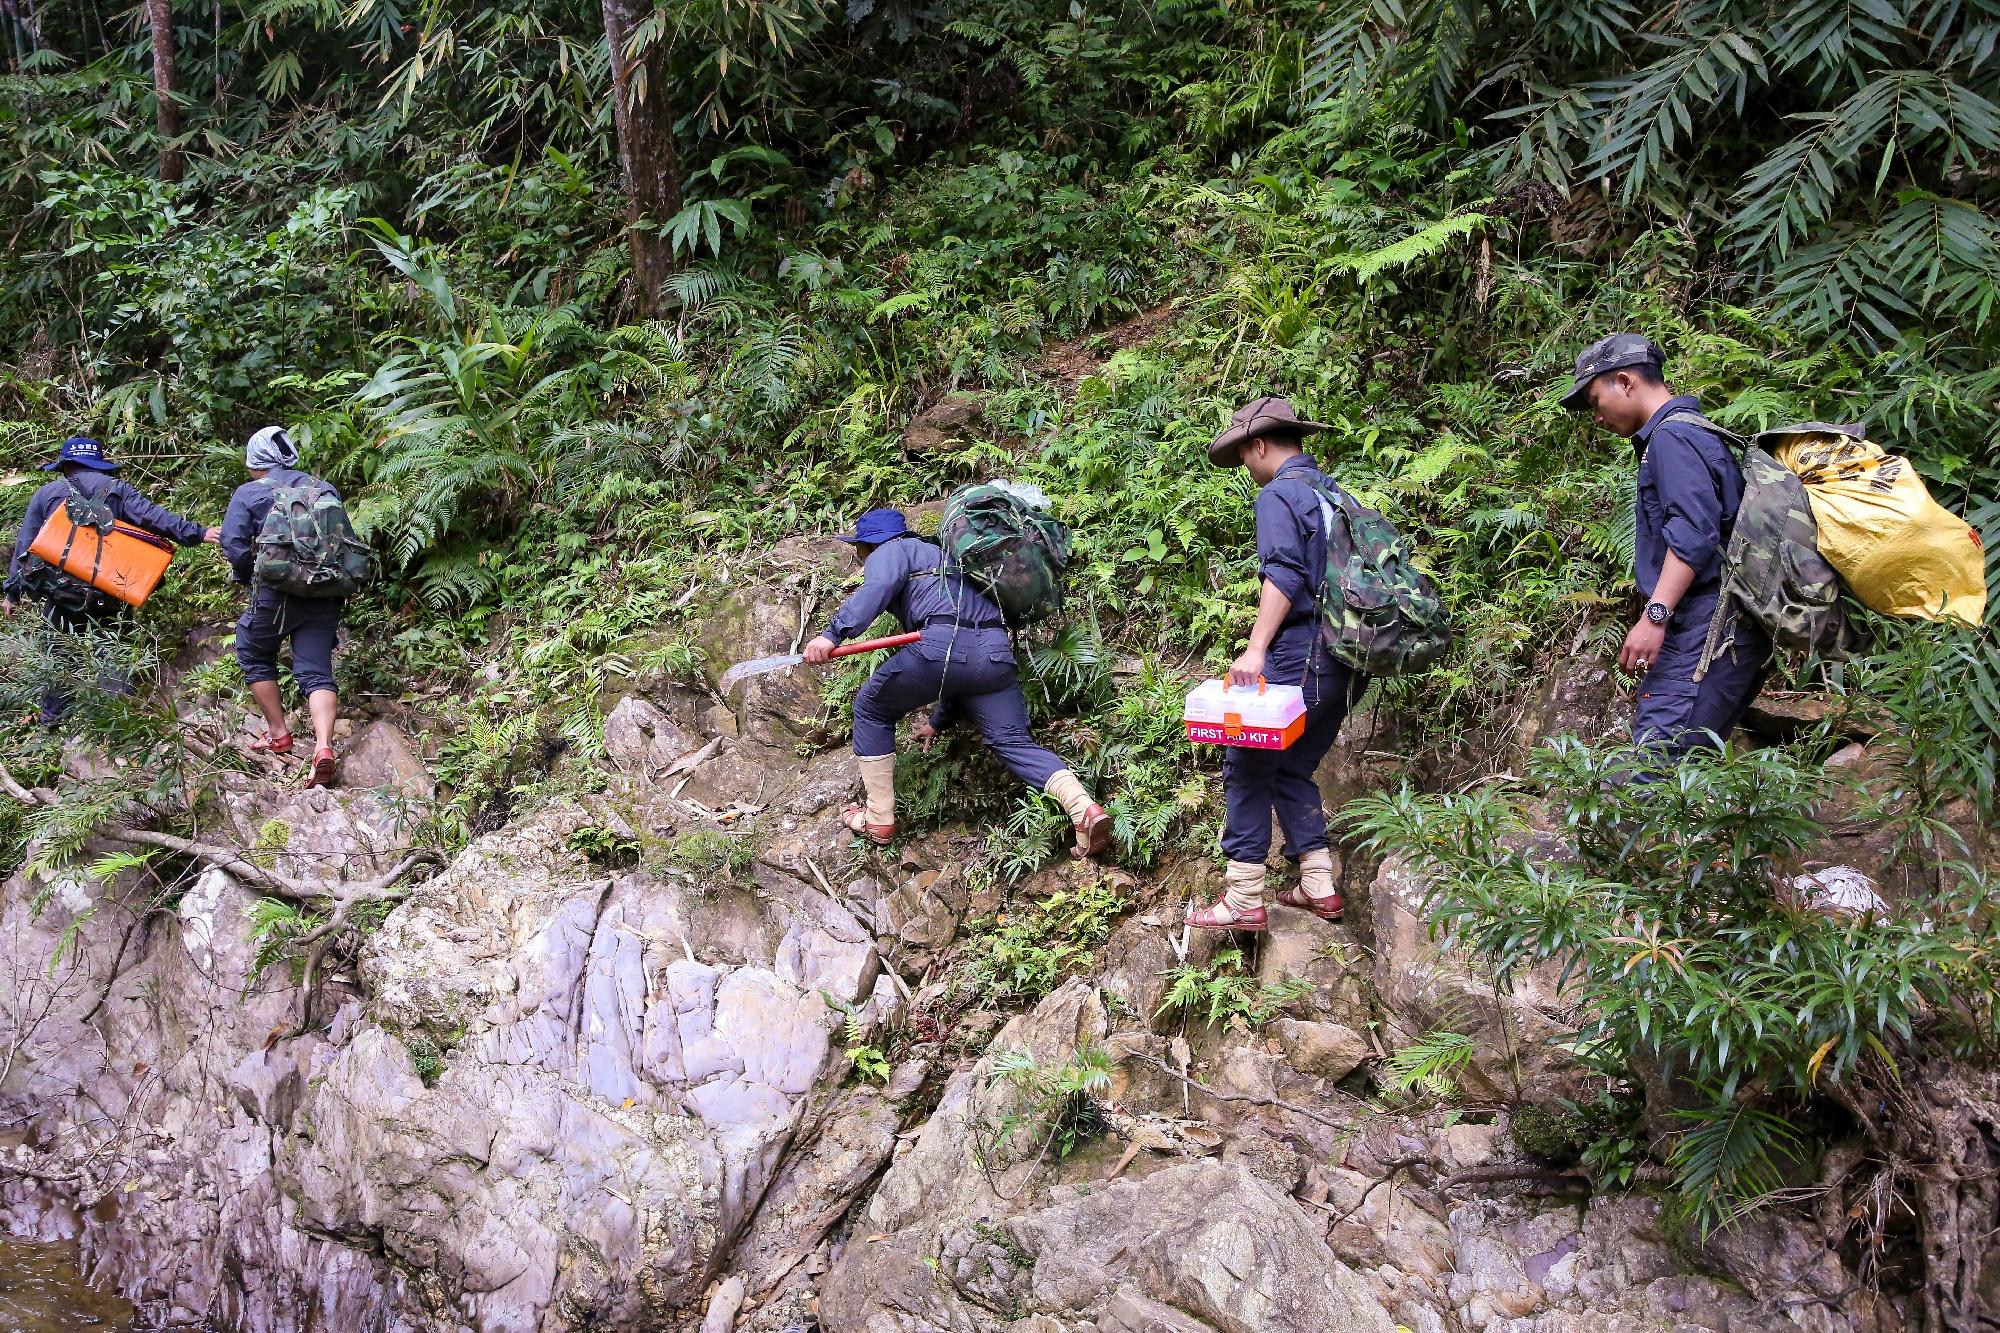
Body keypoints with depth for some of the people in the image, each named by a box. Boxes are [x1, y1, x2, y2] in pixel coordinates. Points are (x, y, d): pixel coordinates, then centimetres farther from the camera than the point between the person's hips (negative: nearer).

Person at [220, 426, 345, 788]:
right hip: (325, 594, 3)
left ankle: (278, 734, 21)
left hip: (275, 594, -3)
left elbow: (234, 545, -6)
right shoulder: (323, 489, 11)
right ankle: (323, 747, -18)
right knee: (317, 673, 1)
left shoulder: (248, 493, 1)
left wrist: (248, 579, 11)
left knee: (254, 657, 21)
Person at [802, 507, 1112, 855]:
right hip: (997, 653, 7)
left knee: (871, 711, 15)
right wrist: (939, 721, 44)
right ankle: (1085, 809, -19)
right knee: (1013, 742, 5)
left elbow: (877, 588, -10)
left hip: (943, 644, -7)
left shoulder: (891, 550, 18)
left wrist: (833, 633, -18)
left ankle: (879, 820, 16)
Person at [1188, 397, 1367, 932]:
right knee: (1292, 769, 18)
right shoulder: (1335, 491, 18)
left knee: (1248, 769, -2)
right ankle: (1319, 888, 15)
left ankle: (1243, 902, -2)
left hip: (1299, 657, -8)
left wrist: (1256, 648, -28)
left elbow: (1283, 576, -21)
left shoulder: (1279, 494, -7)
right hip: (1346, 663, 9)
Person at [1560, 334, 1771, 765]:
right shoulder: (1692, 433, 25)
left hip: (1705, 628, -11)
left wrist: (1654, 616, -25)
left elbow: (1693, 532, -20)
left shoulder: (1672, 436, -7)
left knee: (1652, 759, -20)